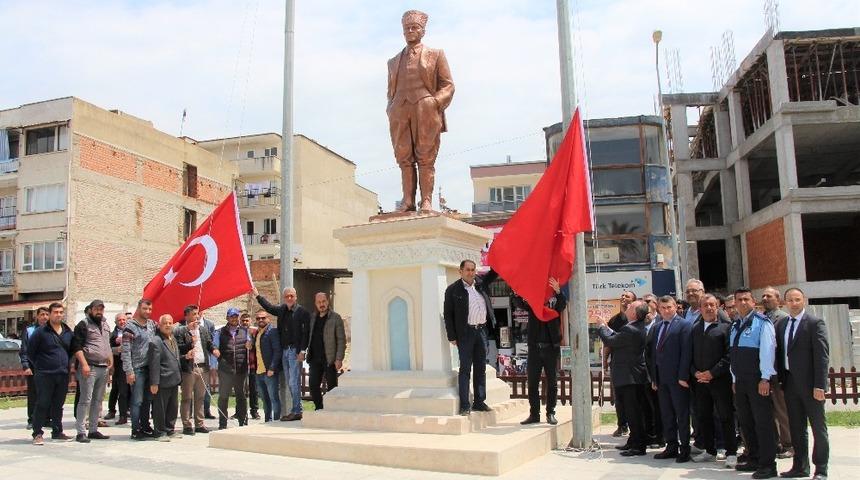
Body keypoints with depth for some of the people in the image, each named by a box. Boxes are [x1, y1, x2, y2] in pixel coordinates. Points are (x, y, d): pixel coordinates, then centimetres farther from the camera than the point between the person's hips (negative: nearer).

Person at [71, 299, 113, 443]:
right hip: (89, 367, -7)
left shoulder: (105, 325, 20)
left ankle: (94, 430, 15)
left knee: (98, 400, 9)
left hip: (103, 368, 7)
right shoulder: (83, 324, -2)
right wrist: (84, 364, -18)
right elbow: (77, 347, -10)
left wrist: (111, 364, 18)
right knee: (86, 400, -7)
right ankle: (81, 432, -4)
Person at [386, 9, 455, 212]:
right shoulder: (393, 61, 26)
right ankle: (408, 200, -5)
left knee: (426, 157, -6)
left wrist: (434, 103, -8)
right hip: (400, 113, 3)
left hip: (425, 112, -3)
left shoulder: (435, 55, 16)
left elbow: (448, 85, 9)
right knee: (404, 157, -4)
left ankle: (427, 201, -7)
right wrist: (391, 110, 8)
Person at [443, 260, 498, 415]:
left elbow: (494, 273, 20)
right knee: (465, 369, -3)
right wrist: (452, 336, -9)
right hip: (465, 333, -5)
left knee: (480, 368, 10)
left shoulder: (481, 283, 9)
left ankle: (479, 402, 17)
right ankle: (464, 405, -1)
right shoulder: (453, 290, -4)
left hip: (482, 330, 5)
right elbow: (447, 314, -4)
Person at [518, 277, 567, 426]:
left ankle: (551, 413, 12)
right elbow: (518, 304, -11)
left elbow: (562, 305, -19)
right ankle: (534, 414, 10)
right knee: (532, 382, 4)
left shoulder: (555, 298, 2)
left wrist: (558, 292, -37)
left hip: (551, 346, -2)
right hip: (534, 346, 2)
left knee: (552, 382, 4)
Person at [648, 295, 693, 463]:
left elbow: (686, 352, -12)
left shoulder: (684, 325, -6)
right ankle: (671, 446, 19)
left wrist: (683, 377, -17)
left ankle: (685, 448, 9)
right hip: (661, 378, 7)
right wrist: (654, 377, 12)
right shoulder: (657, 328, 16)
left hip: (678, 378, -7)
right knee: (666, 414, 11)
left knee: (682, 414, 1)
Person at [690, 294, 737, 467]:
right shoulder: (694, 329, 11)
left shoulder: (725, 327, -2)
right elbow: (690, 355, 12)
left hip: (720, 380, -4)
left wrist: (712, 373, -13)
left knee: (725, 418, 0)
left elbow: (729, 355, -8)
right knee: (703, 417, 10)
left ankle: (731, 453, 8)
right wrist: (695, 372, -3)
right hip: (700, 381, 5)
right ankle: (709, 451, 21)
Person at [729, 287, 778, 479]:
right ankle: (753, 459, 25)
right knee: (745, 422, 13)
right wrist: (735, 379, 14)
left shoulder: (762, 322, -8)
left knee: (763, 423, -3)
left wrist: (765, 379, -18)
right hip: (740, 381, 8)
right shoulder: (735, 325, 15)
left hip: (758, 381, -8)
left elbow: (767, 351, -14)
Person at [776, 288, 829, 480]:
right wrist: (781, 380, 5)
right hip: (790, 383, 6)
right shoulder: (782, 325, 11)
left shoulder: (815, 323, -7)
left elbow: (822, 355, -12)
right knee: (797, 428, 12)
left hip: (809, 384, -6)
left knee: (818, 428, 4)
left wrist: (819, 385, -17)